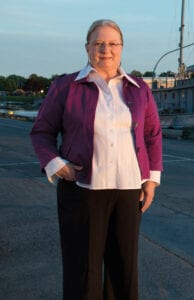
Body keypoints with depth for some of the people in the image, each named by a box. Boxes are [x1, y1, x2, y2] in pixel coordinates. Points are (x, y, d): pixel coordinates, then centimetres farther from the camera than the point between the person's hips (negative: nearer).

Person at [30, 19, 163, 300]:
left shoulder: (139, 89, 5)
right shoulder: (65, 86, -3)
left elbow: (152, 134, 10)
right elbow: (42, 131, 2)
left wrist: (151, 178, 3)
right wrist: (54, 165, -15)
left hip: (126, 187, 3)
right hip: (82, 186, -2)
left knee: (123, 261, 12)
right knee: (82, 264, 2)